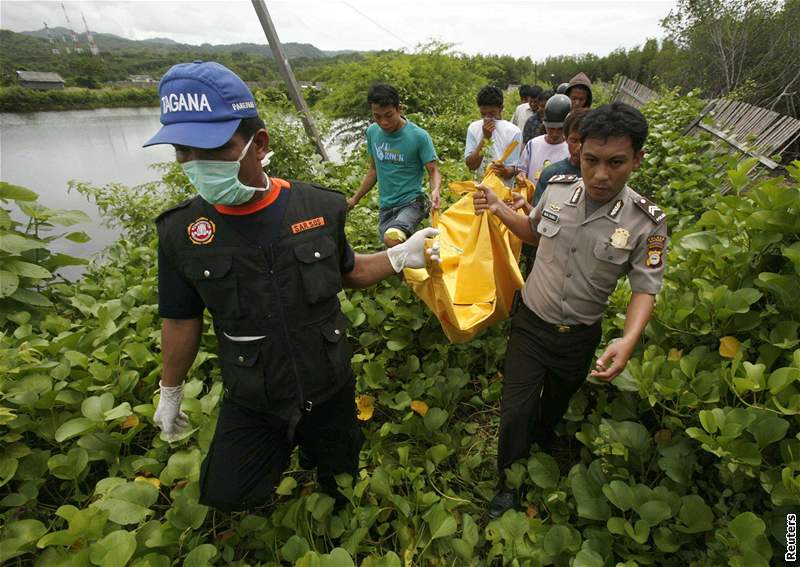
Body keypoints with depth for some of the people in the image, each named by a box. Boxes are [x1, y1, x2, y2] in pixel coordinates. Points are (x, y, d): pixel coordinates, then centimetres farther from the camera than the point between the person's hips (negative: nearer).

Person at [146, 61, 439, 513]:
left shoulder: (320, 207, -17)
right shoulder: (181, 232, -16)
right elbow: (182, 320, -2)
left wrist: (400, 256, -12)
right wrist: (171, 392, 9)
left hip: (330, 387, 1)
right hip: (252, 403, 0)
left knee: (342, 484, 21)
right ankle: (285, 445, 36)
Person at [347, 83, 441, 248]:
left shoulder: (419, 136, -14)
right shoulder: (372, 132, 2)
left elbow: (433, 171, -10)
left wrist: (435, 190, -33)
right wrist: (355, 199, 16)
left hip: (411, 202, -6)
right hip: (386, 206, 6)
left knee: (392, 239, -33)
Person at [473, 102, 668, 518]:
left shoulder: (647, 222, -17)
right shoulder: (557, 190, -10)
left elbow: (645, 288, -12)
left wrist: (629, 339, -30)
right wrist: (499, 209, -6)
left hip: (580, 337, 0)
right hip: (531, 324, 1)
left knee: (555, 406, 24)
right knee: (515, 410, 2)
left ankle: (540, 454, 56)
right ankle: (509, 484, 29)